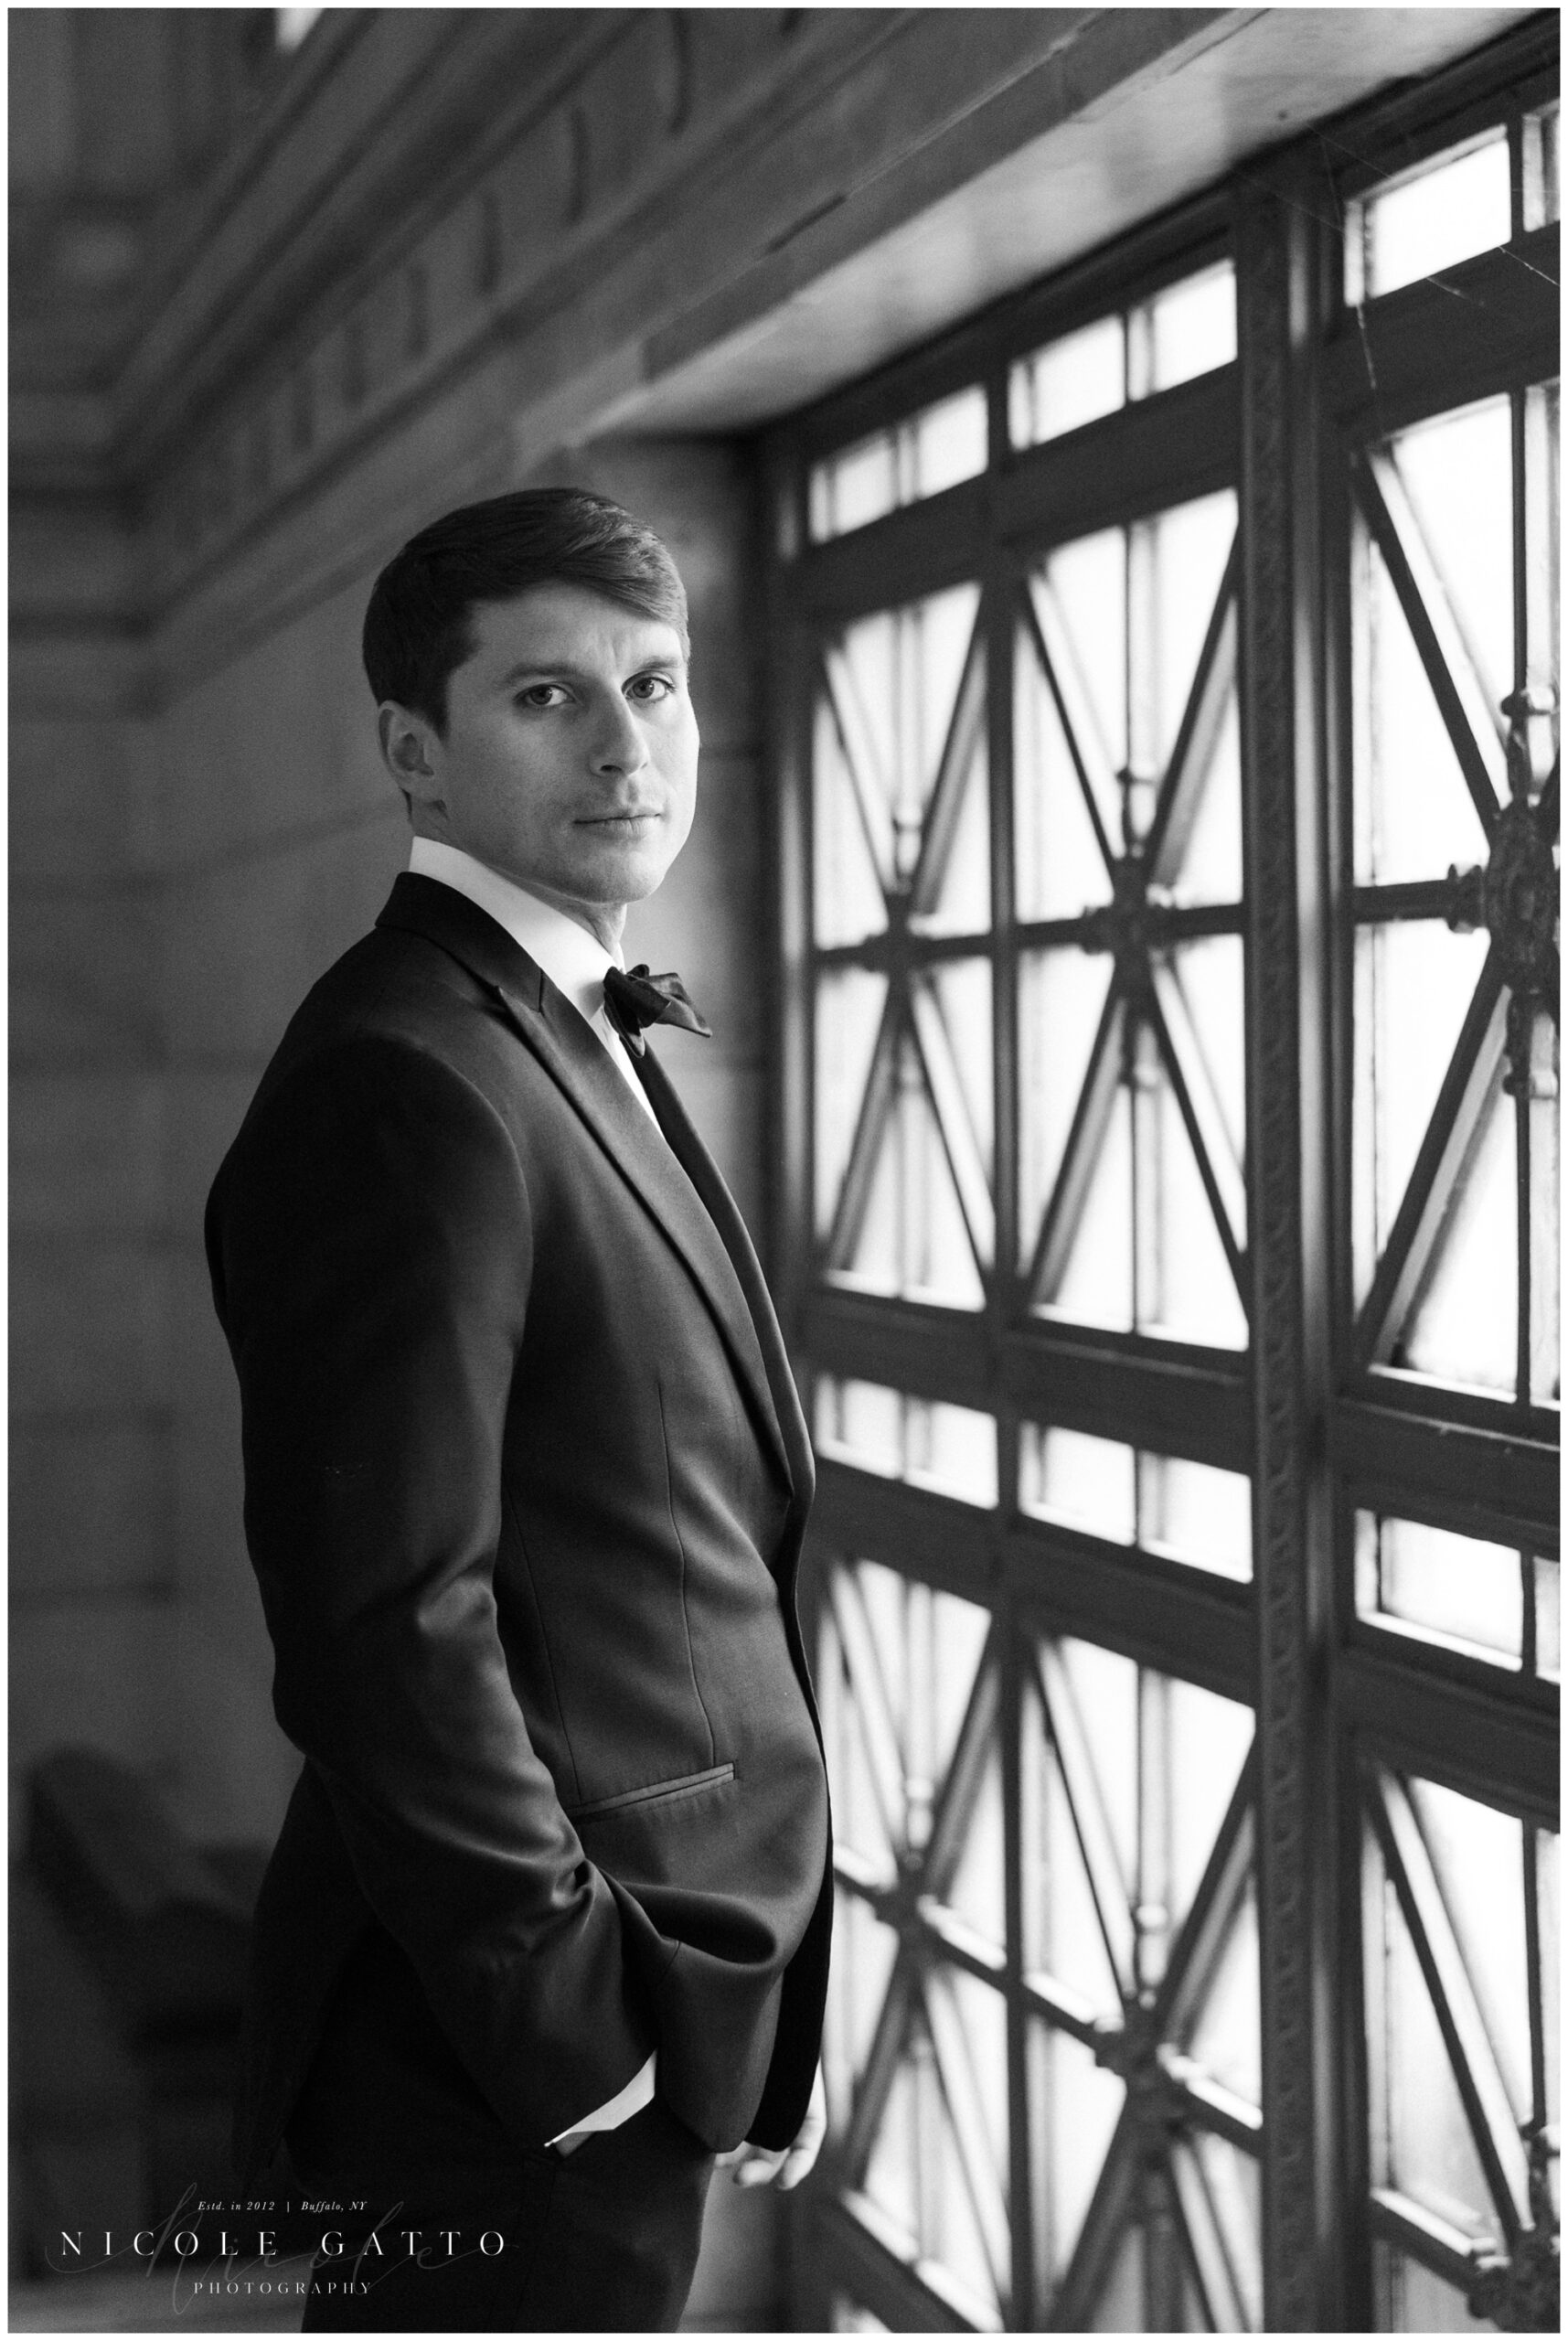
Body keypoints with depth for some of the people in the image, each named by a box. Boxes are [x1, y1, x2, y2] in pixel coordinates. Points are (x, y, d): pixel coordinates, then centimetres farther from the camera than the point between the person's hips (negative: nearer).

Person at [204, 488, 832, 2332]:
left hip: (649, 2005, 9)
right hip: (513, 2074, -9)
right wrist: (566, 2027, -19)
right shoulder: (404, 1085, -19)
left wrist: (746, 2000, 15)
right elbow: (391, 1624, -24)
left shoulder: (573, 1040, 13)